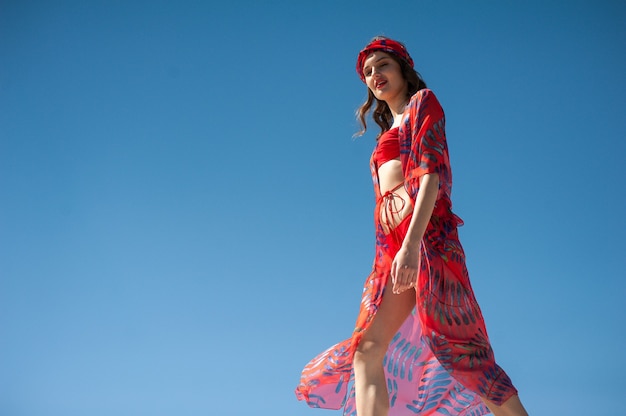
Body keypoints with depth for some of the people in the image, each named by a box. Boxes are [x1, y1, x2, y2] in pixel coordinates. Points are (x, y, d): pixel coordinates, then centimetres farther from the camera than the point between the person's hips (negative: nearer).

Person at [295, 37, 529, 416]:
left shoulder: (423, 102, 9)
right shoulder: (390, 131, 32)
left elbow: (431, 173, -8)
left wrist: (412, 242, -22)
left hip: (424, 231, -8)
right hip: (390, 244, 8)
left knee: (456, 345, -14)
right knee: (367, 349, -7)